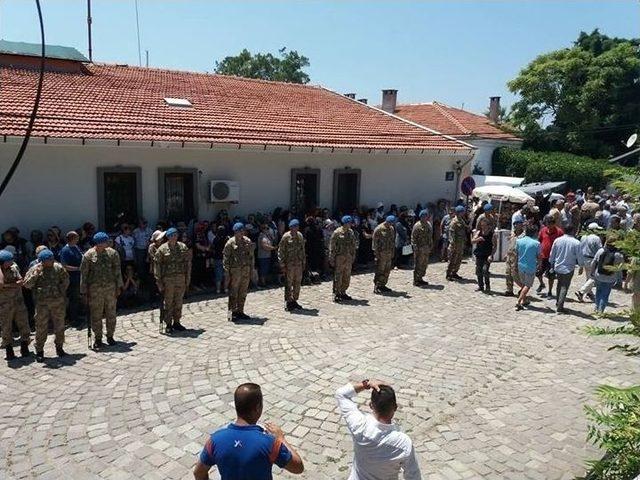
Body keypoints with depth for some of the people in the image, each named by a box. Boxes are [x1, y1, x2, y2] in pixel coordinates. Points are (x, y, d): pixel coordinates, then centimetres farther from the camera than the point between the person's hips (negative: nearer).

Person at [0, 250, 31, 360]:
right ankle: (9, 352, 17)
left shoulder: (14, 267, 3)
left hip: (19, 302, 4)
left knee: (24, 326, 8)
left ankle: (24, 348, 21)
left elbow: (21, 282, -6)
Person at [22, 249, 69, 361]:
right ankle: (39, 351, 12)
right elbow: (27, 284, -11)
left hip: (58, 302, 2)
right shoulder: (35, 269, -4)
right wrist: (35, 274, -22)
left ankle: (59, 348, 25)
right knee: (41, 327, 0)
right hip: (42, 303, -2)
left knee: (59, 326, 10)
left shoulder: (58, 268, 1)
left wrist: (61, 291, 4)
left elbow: (66, 281, 13)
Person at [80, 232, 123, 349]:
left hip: (111, 288, 2)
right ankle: (97, 338, 19)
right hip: (95, 289, -2)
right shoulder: (88, 255, -5)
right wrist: (84, 292, -3)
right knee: (96, 315, 5)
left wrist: (119, 287, 3)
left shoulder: (113, 253, 1)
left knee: (111, 314, 11)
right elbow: (83, 274, -2)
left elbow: (117, 271, 7)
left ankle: (110, 336, 26)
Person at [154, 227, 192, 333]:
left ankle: (176, 322, 25)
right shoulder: (162, 249, -6)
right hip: (168, 279, -3)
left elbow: (188, 263, 9)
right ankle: (168, 324, 15)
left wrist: (188, 279, 6)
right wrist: (159, 282, -9)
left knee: (178, 302, 12)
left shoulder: (183, 247, 4)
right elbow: (157, 266, -6)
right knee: (168, 303, 4)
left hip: (181, 278, 3)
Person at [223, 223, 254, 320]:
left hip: (246, 270, 5)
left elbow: (251, 256, 15)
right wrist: (227, 272, -12)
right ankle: (232, 312, 8)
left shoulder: (247, 241, 8)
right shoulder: (230, 243, -7)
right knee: (233, 293, 1)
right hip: (235, 270, -5)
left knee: (243, 293, 11)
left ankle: (240, 311, 22)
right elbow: (226, 258, -8)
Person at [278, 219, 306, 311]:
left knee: (297, 283, 10)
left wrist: (303, 263, 15)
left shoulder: (300, 236, 9)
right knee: (289, 284, -1)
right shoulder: (286, 237, -9)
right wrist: (282, 265, -12)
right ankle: (288, 302, 8)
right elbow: (281, 251, -9)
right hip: (289, 264, -6)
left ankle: (294, 300, 23)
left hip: (299, 264, 6)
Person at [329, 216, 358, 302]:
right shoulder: (337, 232, -10)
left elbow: (353, 245, 17)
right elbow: (332, 247, -10)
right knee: (338, 277, -3)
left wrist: (353, 256, 13)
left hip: (348, 258, 7)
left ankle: (343, 293, 25)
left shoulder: (351, 232, 9)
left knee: (347, 277, 12)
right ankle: (336, 294, 5)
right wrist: (332, 259, -12)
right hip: (339, 257, -6)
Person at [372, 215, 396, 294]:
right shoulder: (378, 229, -11)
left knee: (387, 271, 11)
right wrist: (377, 253, -15)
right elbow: (375, 242, -11)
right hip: (381, 254, -7)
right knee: (379, 271, -5)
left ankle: (382, 285, 22)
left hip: (389, 254, 7)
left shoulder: (392, 229, 11)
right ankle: (376, 287, 0)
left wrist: (392, 252, 14)